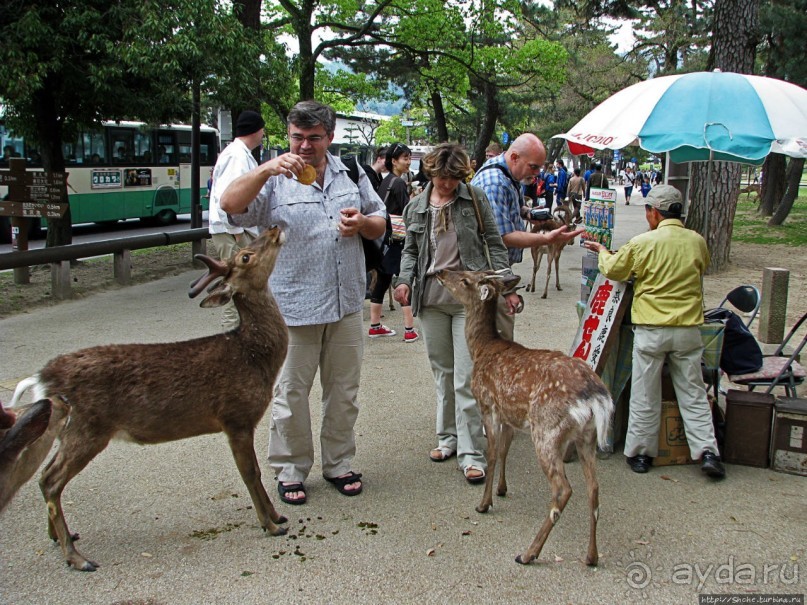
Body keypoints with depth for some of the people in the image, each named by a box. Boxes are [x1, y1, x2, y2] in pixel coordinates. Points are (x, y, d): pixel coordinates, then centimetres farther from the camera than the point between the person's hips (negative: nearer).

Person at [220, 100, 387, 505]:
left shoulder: (351, 174, 11)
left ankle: (338, 463, 29)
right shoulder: (274, 180, -2)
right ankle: (290, 470, 21)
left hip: (346, 304, 4)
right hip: (293, 307, -4)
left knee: (344, 390, 13)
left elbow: (380, 224, 18)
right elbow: (230, 204, -19)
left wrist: (363, 223, -5)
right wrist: (267, 169, -31)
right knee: (291, 393, 5)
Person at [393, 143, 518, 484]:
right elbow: (410, 250, 17)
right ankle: (448, 437, 27)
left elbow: (494, 244, 3)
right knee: (442, 373, 12)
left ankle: (471, 453, -2)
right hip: (431, 298, 3)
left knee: (467, 377, -7)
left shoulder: (475, 199, 2)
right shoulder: (416, 207, 9)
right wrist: (404, 280, -1)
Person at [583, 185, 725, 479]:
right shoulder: (697, 242, 0)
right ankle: (707, 451, 7)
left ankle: (640, 453, 16)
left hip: (651, 330, -2)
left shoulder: (643, 243, -10)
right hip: (688, 329, 3)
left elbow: (613, 270, 4)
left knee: (645, 396, 8)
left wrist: (602, 251, 23)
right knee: (693, 394, 12)